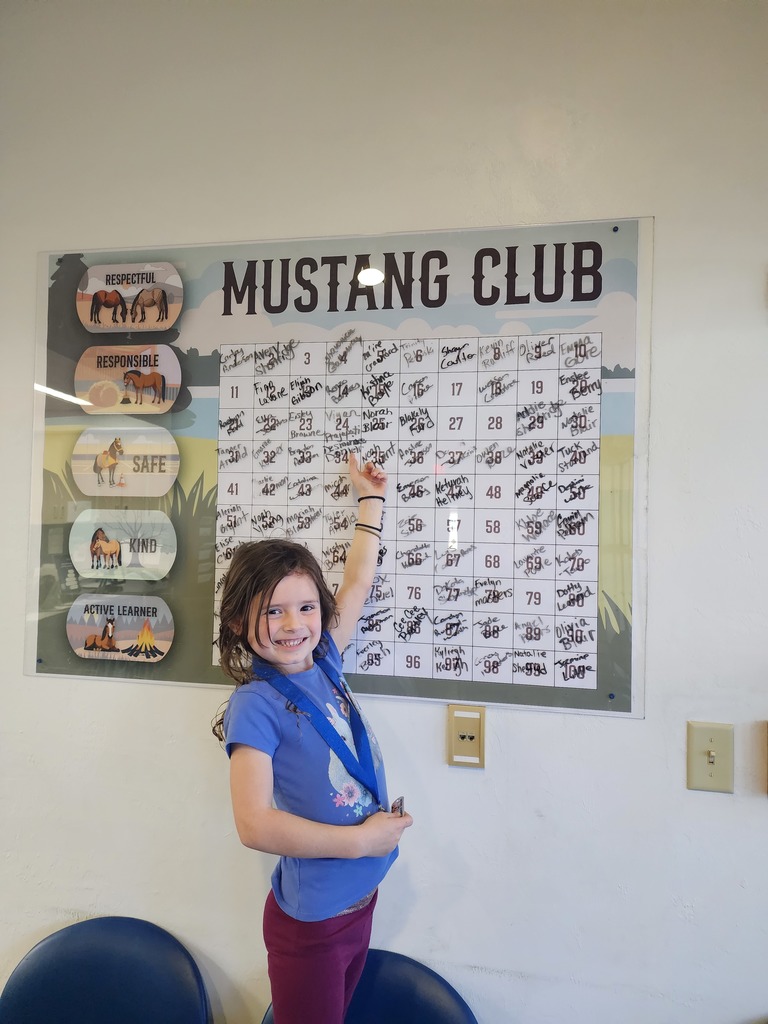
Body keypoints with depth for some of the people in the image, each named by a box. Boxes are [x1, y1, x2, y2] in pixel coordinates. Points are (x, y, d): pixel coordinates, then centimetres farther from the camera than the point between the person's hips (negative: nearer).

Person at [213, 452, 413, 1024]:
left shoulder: (323, 662, -3)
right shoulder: (255, 704, -20)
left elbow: (358, 583, 7)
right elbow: (255, 825, -26)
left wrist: (371, 498, 14)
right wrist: (363, 838, -21)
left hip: (362, 896, 6)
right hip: (311, 920, -6)